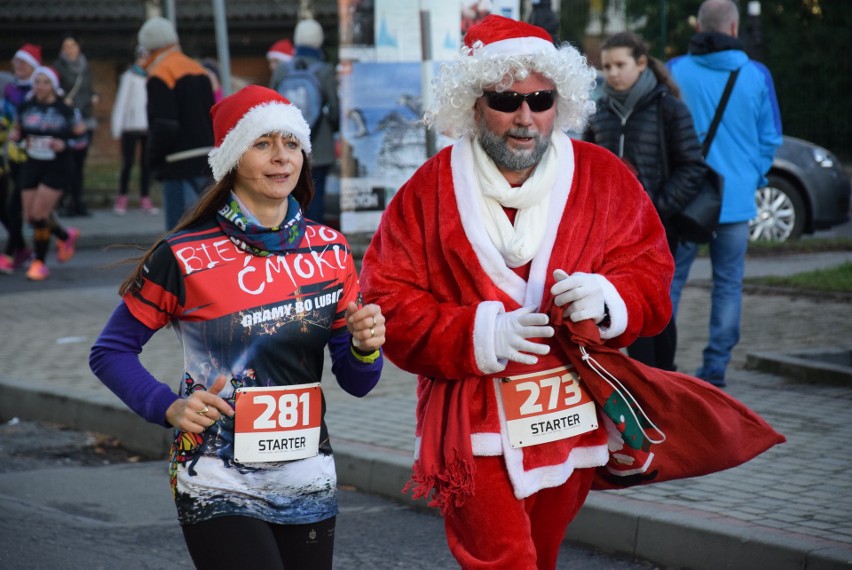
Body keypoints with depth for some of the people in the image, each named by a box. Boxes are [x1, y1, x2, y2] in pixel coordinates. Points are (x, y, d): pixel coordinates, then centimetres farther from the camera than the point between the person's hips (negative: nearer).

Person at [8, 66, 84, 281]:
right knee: (30, 217, 6)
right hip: (32, 164, 5)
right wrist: (15, 136, -9)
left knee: (39, 213, -12)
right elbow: (17, 130, 13)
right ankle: (66, 236, 34)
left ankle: (40, 262, 4)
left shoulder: (65, 110, -9)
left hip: (57, 166, -5)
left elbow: (82, 134, -1)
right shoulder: (25, 107, 1)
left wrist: (65, 144, -18)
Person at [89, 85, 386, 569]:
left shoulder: (330, 251, 3)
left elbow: (356, 383, 6)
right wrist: (170, 408, -15)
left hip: (309, 487, 4)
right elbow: (111, 352, 0)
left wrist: (365, 348, -15)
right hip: (221, 491, -4)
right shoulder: (185, 258, -8)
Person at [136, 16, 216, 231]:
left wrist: (153, 159, -5)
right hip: (206, 162, 8)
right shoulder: (197, 69, 15)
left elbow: (164, 126, -18)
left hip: (181, 165, -8)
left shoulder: (159, 76, -11)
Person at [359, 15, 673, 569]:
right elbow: (389, 303, -6)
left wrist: (608, 298, -20)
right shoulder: (430, 190, -3)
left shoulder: (605, 179, 3)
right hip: (476, 434, -3)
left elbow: (651, 276, 4)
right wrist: (480, 335, -20)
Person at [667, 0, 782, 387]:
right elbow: (770, 138, 4)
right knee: (728, 285, 9)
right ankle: (715, 370, 8)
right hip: (736, 198, 1)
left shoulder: (675, 72, -5)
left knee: (669, 281, 7)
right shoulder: (756, 76, -1)